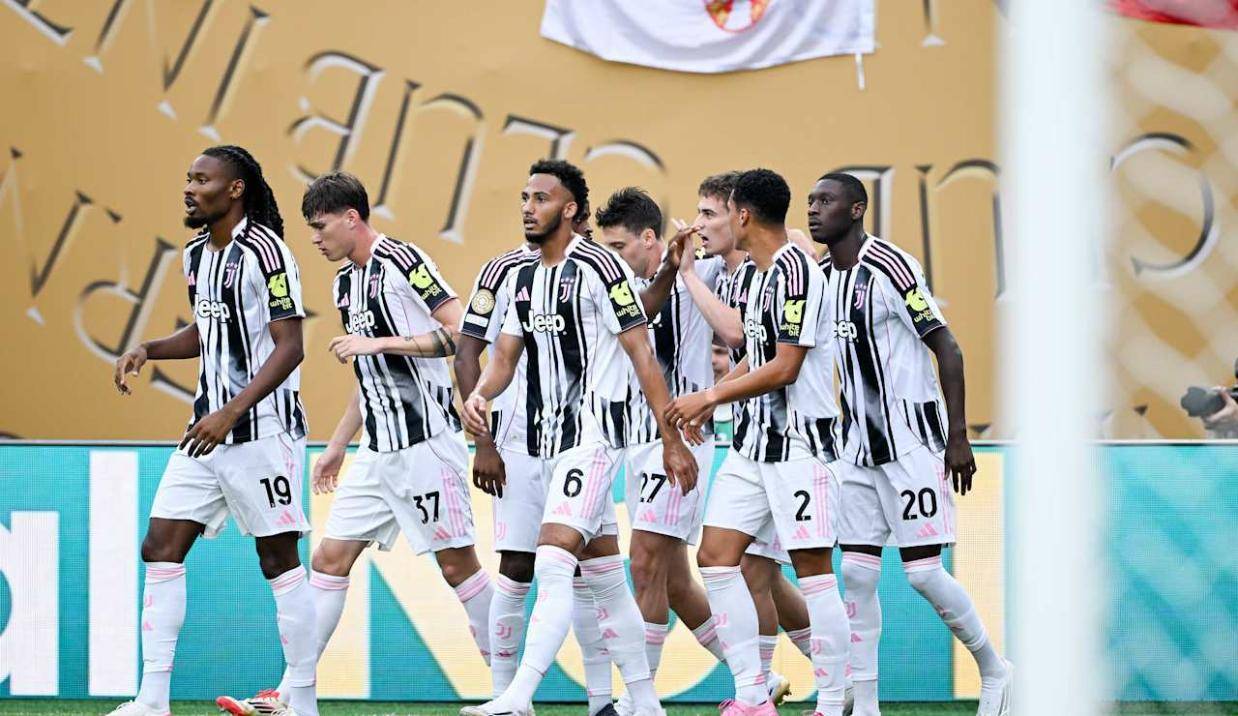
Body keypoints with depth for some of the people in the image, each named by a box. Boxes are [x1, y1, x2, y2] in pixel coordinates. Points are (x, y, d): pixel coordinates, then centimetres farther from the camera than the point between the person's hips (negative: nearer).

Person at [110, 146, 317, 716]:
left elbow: (289, 346, -18)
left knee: (279, 560, -3)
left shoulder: (263, 251, -14)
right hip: (209, 427, 8)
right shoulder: (197, 253, 12)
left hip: (262, 429, -8)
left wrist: (231, 413, -24)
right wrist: (148, 350, 8)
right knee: (160, 549, 1)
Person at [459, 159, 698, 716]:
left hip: (594, 434, -9)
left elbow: (642, 356, -11)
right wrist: (479, 395, -11)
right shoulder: (523, 280, 14)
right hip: (550, 439, 9)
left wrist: (673, 441, -13)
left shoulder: (597, 267, -11)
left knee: (552, 564, -19)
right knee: (604, 579, 12)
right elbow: (505, 356, 13)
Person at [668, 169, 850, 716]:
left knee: (812, 569, -6)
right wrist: (708, 401, 18)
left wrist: (709, 397, -13)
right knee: (715, 557, 3)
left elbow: (784, 368, -19)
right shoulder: (758, 273, 14)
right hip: (755, 439, 10)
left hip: (800, 440, -10)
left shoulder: (795, 270, -15)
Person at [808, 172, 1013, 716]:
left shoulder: (889, 268, -15)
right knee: (857, 572, 2)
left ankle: (994, 671, 13)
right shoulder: (820, 277, 9)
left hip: (913, 440, -7)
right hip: (860, 444, 7)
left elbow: (948, 350, -15)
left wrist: (958, 438, -18)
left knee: (922, 570, -7)